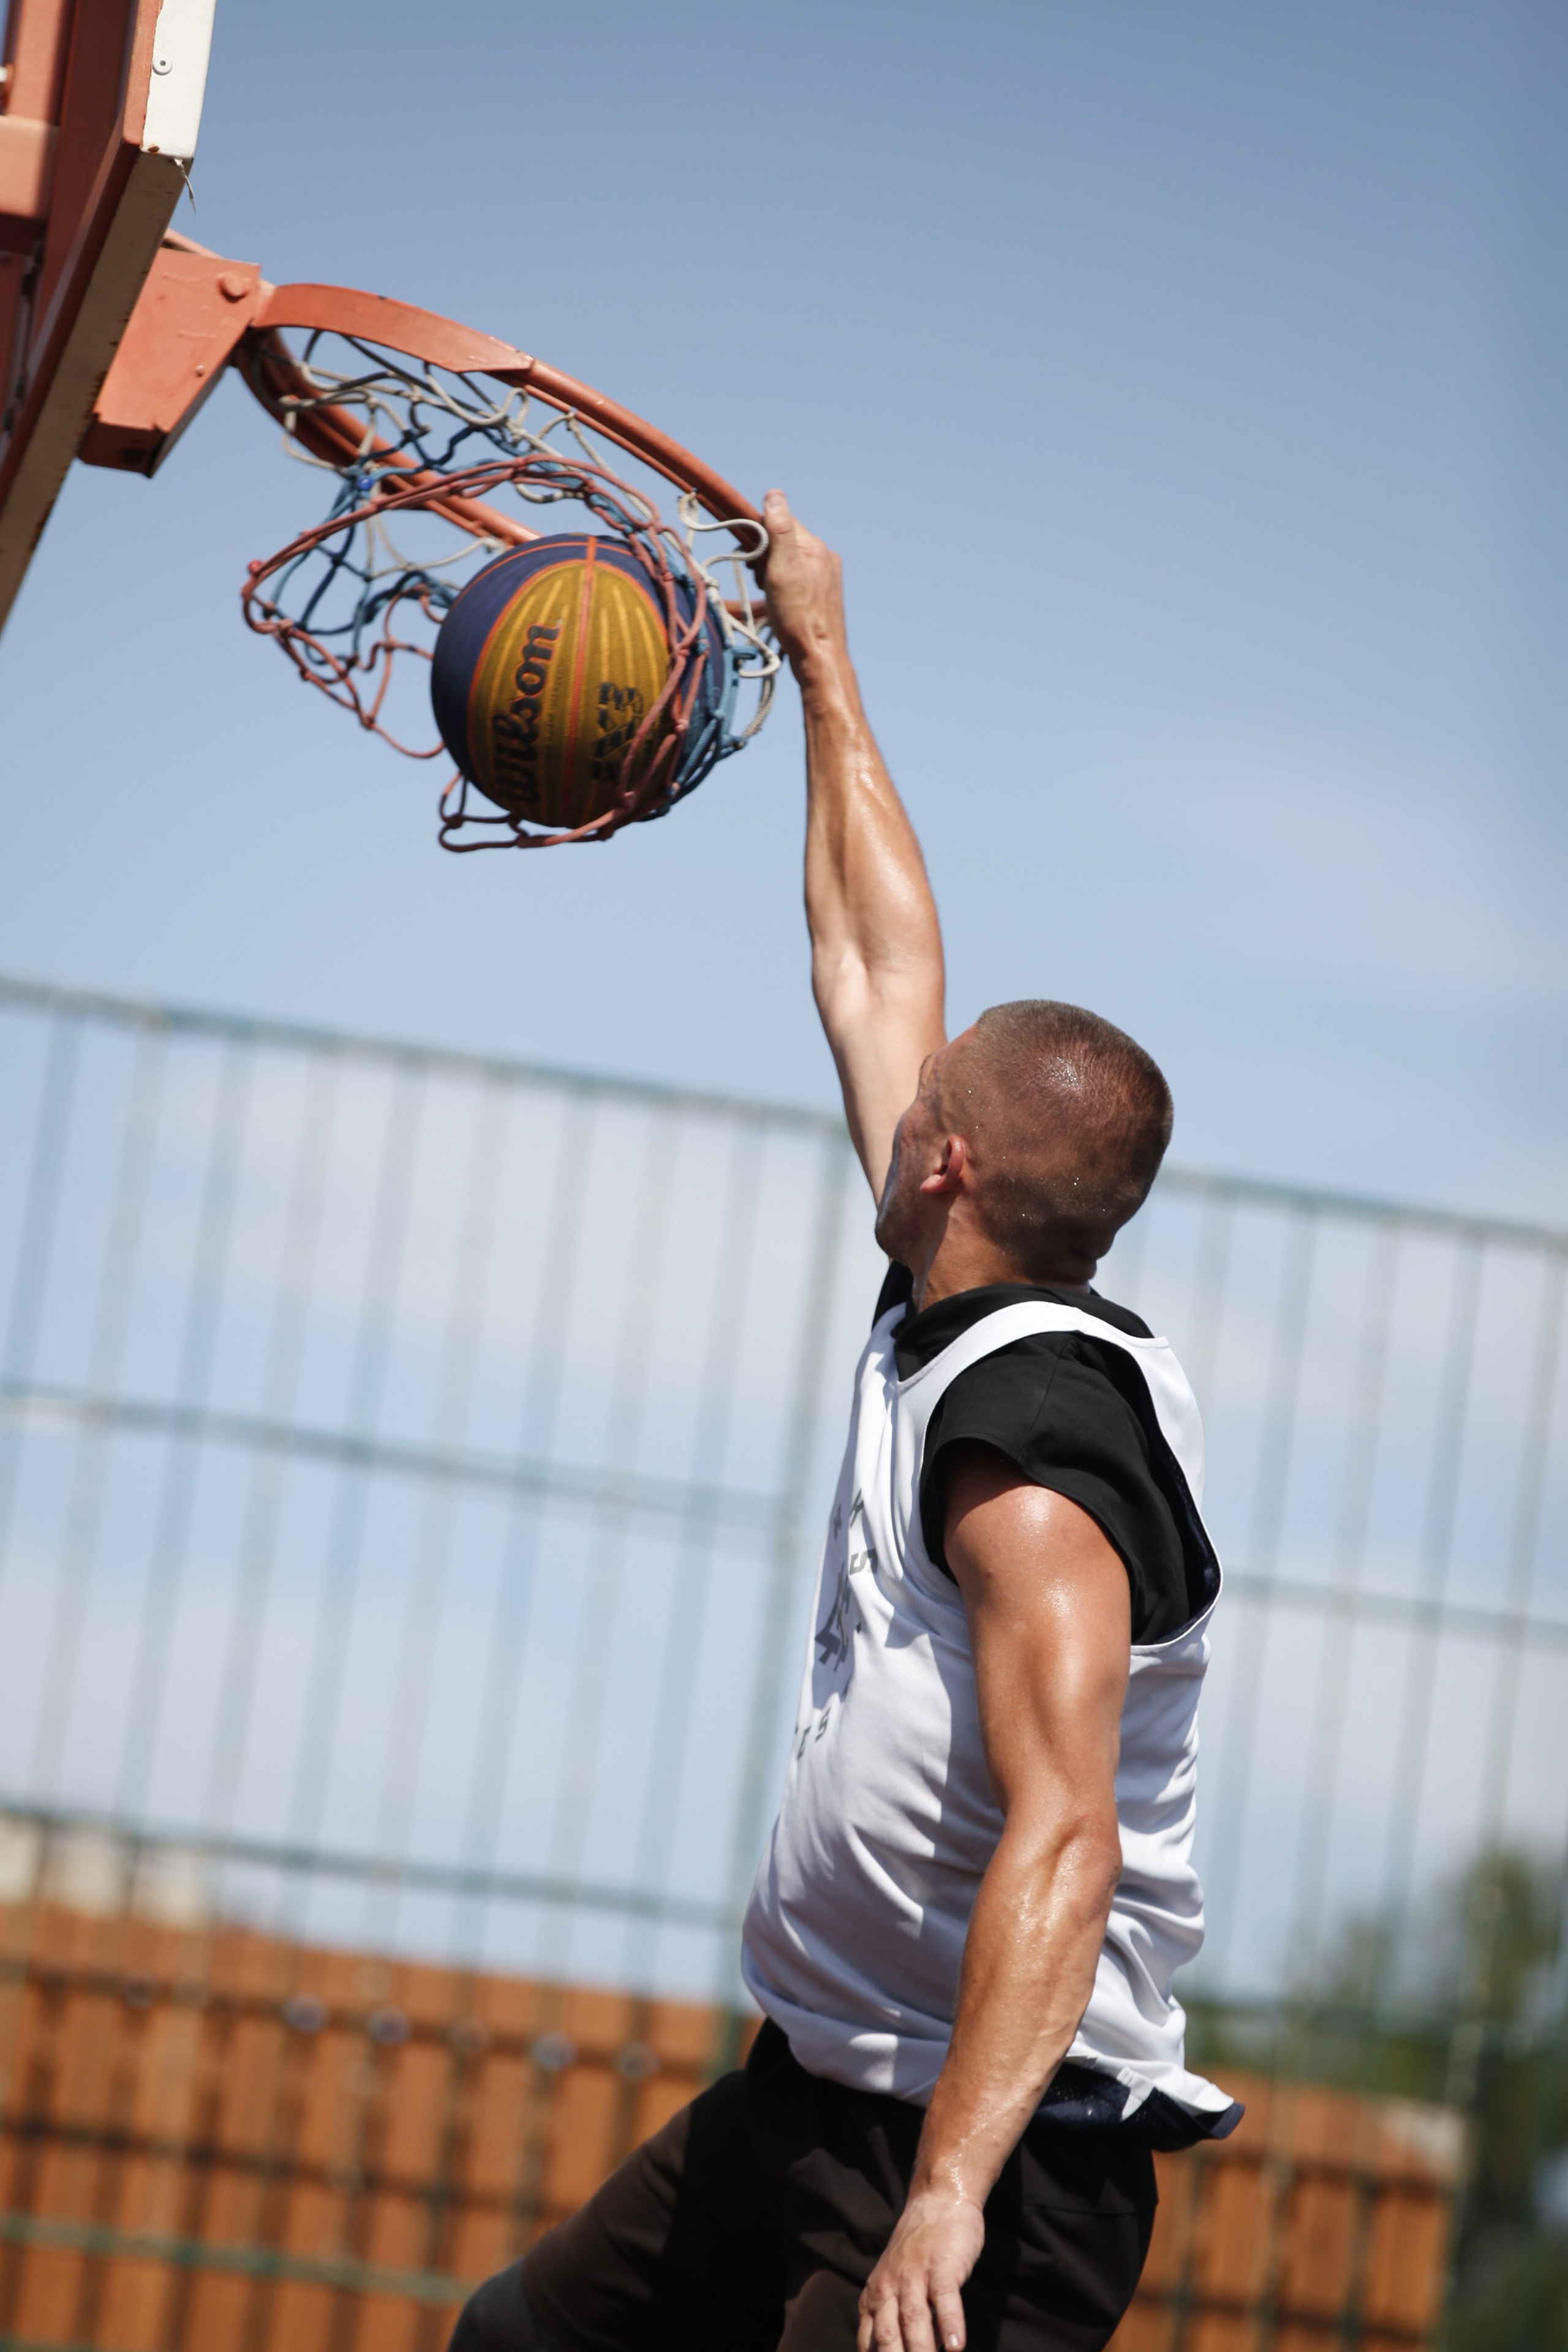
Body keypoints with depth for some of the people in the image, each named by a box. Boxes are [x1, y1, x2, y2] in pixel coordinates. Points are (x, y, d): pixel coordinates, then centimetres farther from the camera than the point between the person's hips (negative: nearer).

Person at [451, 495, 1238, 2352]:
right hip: (811, 2093, 10)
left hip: (1001, 2149, -10)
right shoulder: (944, 1329, 7)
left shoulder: (1032, 1438, -20)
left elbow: (1064, 1838, -30)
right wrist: (820, 660, 30)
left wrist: (947, 2194, -38)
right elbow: (875, 970, 20)